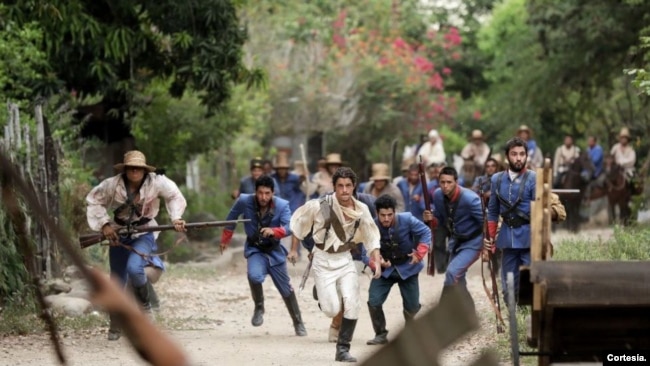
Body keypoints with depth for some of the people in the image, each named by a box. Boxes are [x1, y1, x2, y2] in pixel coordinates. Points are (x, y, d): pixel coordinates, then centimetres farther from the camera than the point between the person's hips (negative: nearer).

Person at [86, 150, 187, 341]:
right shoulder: (112, 185, -16)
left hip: (144, 233, -2)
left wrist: (176, 218, -12)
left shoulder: (156, 182, -16)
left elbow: (175, 196, -1)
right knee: (117, 281, 7)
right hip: (118, 234, 2)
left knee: (134, 268, -30)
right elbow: (93, 200, -3)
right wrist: (104, 224, -10)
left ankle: (145, 305, -1)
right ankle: (115, 326, 26)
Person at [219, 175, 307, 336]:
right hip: (254, 249, 0)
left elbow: (289, 227, -31)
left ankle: (298, 323, 28)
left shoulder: (282, 206, -20)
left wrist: (273, 231, -51)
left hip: (274, 251, 1)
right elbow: (231, 218, 1)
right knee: (254, 276, -31)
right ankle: (259, 308, -3)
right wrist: (225, 240, 12)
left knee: (286, 289, 8)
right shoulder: (245, 201, -17)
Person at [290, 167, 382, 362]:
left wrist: (377, 262, -11)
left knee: (352, 305, -10)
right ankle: (320, 292, 27)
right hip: (323, 260, -3)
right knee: (332, 310, -10)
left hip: (345, 260, 3)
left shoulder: (361, 210, -7)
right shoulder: (320, 206, -17)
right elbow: (298, 221, -1)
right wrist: (294, 250, 4)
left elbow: (372, 238, 1)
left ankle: (343, 349, 4)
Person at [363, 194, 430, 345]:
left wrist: (419, 253, -21)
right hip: (384, 269, 0)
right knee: (374, 302, -16)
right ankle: (381, 334, 3)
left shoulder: (406, 220, -22)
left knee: (412, 306, 4)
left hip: (407, 267, 0)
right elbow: (366, 253, -20)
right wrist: (376, 262, -39)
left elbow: (425, 232, -11)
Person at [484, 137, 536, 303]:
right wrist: (490, 236, 10)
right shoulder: (497, 179, 9)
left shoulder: (534, 179, -5)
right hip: (507, 236, 4)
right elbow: (493, 211, 16)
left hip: (528, 236, -4)